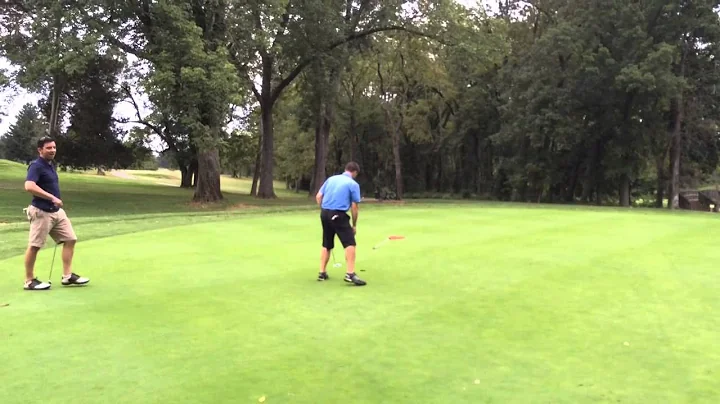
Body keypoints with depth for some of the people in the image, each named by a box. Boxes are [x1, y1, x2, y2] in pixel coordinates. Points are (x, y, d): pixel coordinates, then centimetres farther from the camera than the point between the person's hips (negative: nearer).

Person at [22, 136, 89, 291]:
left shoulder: (50, 165, 13)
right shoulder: (36, 166, -15)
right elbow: (29, 186, -30)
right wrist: (52, 198, -29)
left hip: (57, 211, 9)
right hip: (41, 212, -9)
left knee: (70, 239, 6)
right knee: (34, 246, 0)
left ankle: (67, 276, 10)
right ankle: (29, 281, 10)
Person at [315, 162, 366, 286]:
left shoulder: (331, 179, 14)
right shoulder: (353, 184, -2)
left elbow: (318, 197, 11)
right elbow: (354, 207, -4)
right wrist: (354, 225, 5)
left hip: (324, 214, 7)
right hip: (338, 215, -6)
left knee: (326, 245, 17)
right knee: (350, 243, -7)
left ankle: (322, 273, 19)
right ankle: (350, 274, -18)